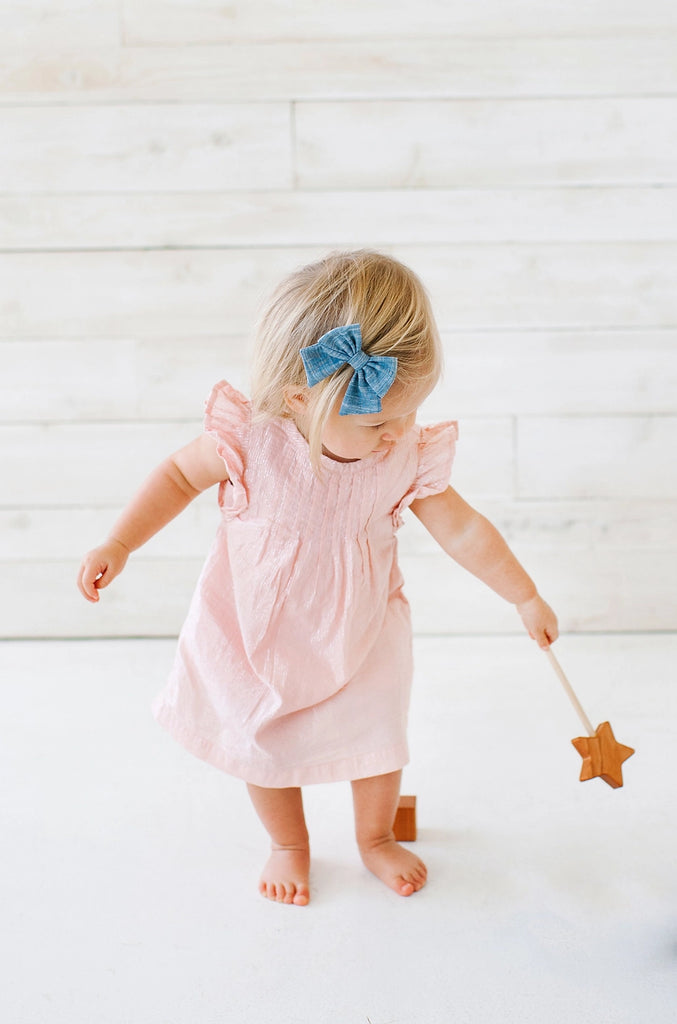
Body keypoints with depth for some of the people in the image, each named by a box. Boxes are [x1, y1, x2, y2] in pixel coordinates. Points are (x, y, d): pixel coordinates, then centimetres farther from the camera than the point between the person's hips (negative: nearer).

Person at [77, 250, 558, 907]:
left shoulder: (408, 458, -22)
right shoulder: (250, 440, -29)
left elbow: (463, 531, -8)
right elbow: (179, 475, -10)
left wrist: (527, 599, -1)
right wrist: (117, 546, -13)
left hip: (357, 635, 1)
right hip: (257, 633, -1)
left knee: (377, 739, 13)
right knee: (264, 749, 16)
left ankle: (376, 837, 47)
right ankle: (289, 846, 47)